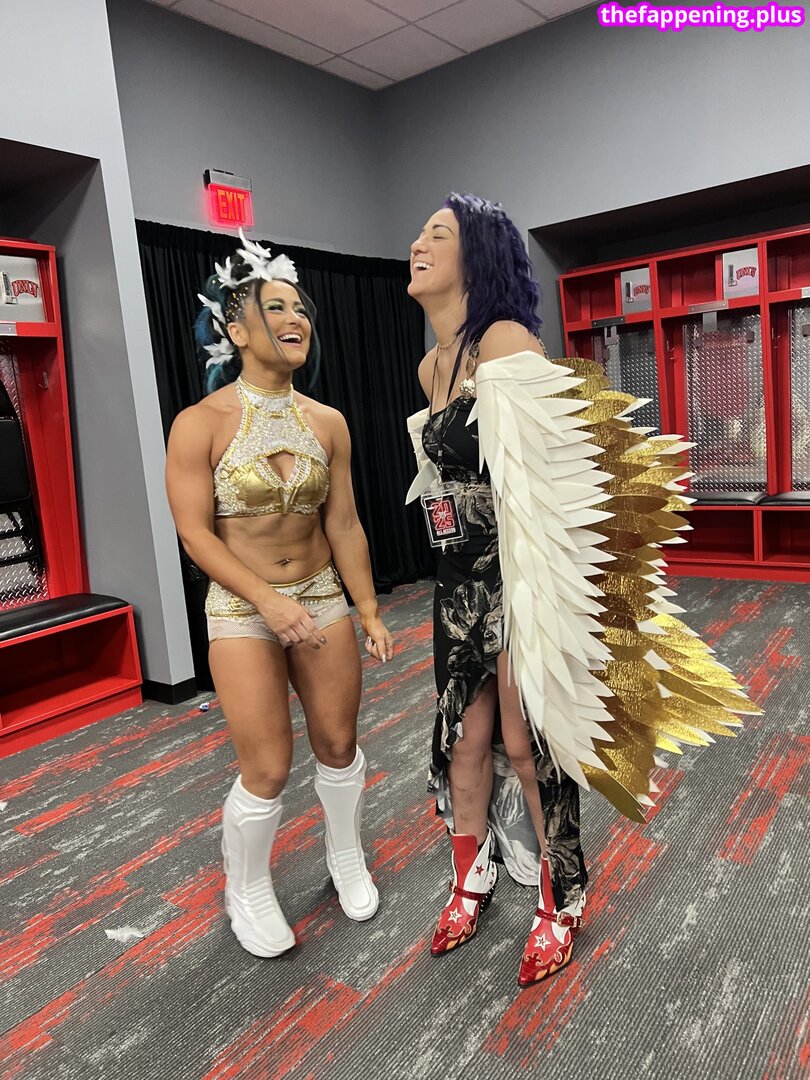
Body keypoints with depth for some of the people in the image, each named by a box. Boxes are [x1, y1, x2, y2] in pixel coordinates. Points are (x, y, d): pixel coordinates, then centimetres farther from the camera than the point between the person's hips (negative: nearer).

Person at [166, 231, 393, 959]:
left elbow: (344, 525, 2)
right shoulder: (201, 425, -13)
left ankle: (347, 859, 42)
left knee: (339, 743, 13)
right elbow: (195, 531, -13)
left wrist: (370, 611, 2)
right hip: (241, 609, -3)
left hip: (323, 598, 4)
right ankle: (246, 892, 30)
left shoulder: (327, 422, -1)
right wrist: (268, 600, -21)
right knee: (268, 769, 1)